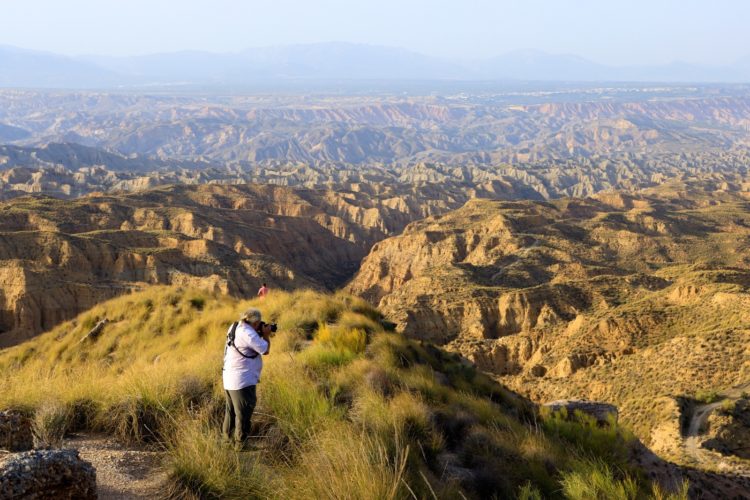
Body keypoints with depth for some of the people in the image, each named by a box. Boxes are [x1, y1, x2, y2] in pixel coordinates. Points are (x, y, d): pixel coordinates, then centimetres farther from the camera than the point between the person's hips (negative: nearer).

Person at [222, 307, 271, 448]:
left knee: (231, 410, 23)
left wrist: (260, 335, 9)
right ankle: (241, 443, 6)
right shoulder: (247, 333, -21)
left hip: (229, 379, 10)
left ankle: (228, 437, 35)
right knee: (244, 414, 0)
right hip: (242, 381, -10)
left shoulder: (235, 328, 7)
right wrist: (266, 335, -1)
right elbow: (265, 350, -15)